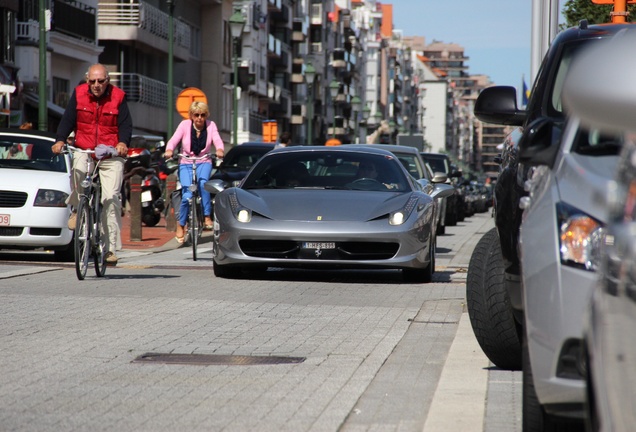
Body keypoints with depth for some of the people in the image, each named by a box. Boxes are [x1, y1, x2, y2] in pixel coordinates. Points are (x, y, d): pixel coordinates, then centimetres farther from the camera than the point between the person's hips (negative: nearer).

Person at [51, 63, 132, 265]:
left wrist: (123, 143, -23)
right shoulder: (78, 94, 2)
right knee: (77, 169, -34)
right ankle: (76, 209, -7)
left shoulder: (118, 97, -1)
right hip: (83, 150, 1)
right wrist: (60, 140, -15)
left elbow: (125, 124, -4)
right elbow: (67, 119, 2)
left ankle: (111, 247, -8)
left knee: (111, 198, -12)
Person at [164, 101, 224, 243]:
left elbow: (217, 140, -15)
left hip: (204, 163, 1)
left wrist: (220, 150, -38)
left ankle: (207, 216, -24)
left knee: (203, 182, -34)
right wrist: (169, 150, -38)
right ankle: (180, 225, 6)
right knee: (187, 196, -17)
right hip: (186, 163, 0)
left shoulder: (211, 125, 0)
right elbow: (174, 140, -16)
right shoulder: (185, 125, -4)